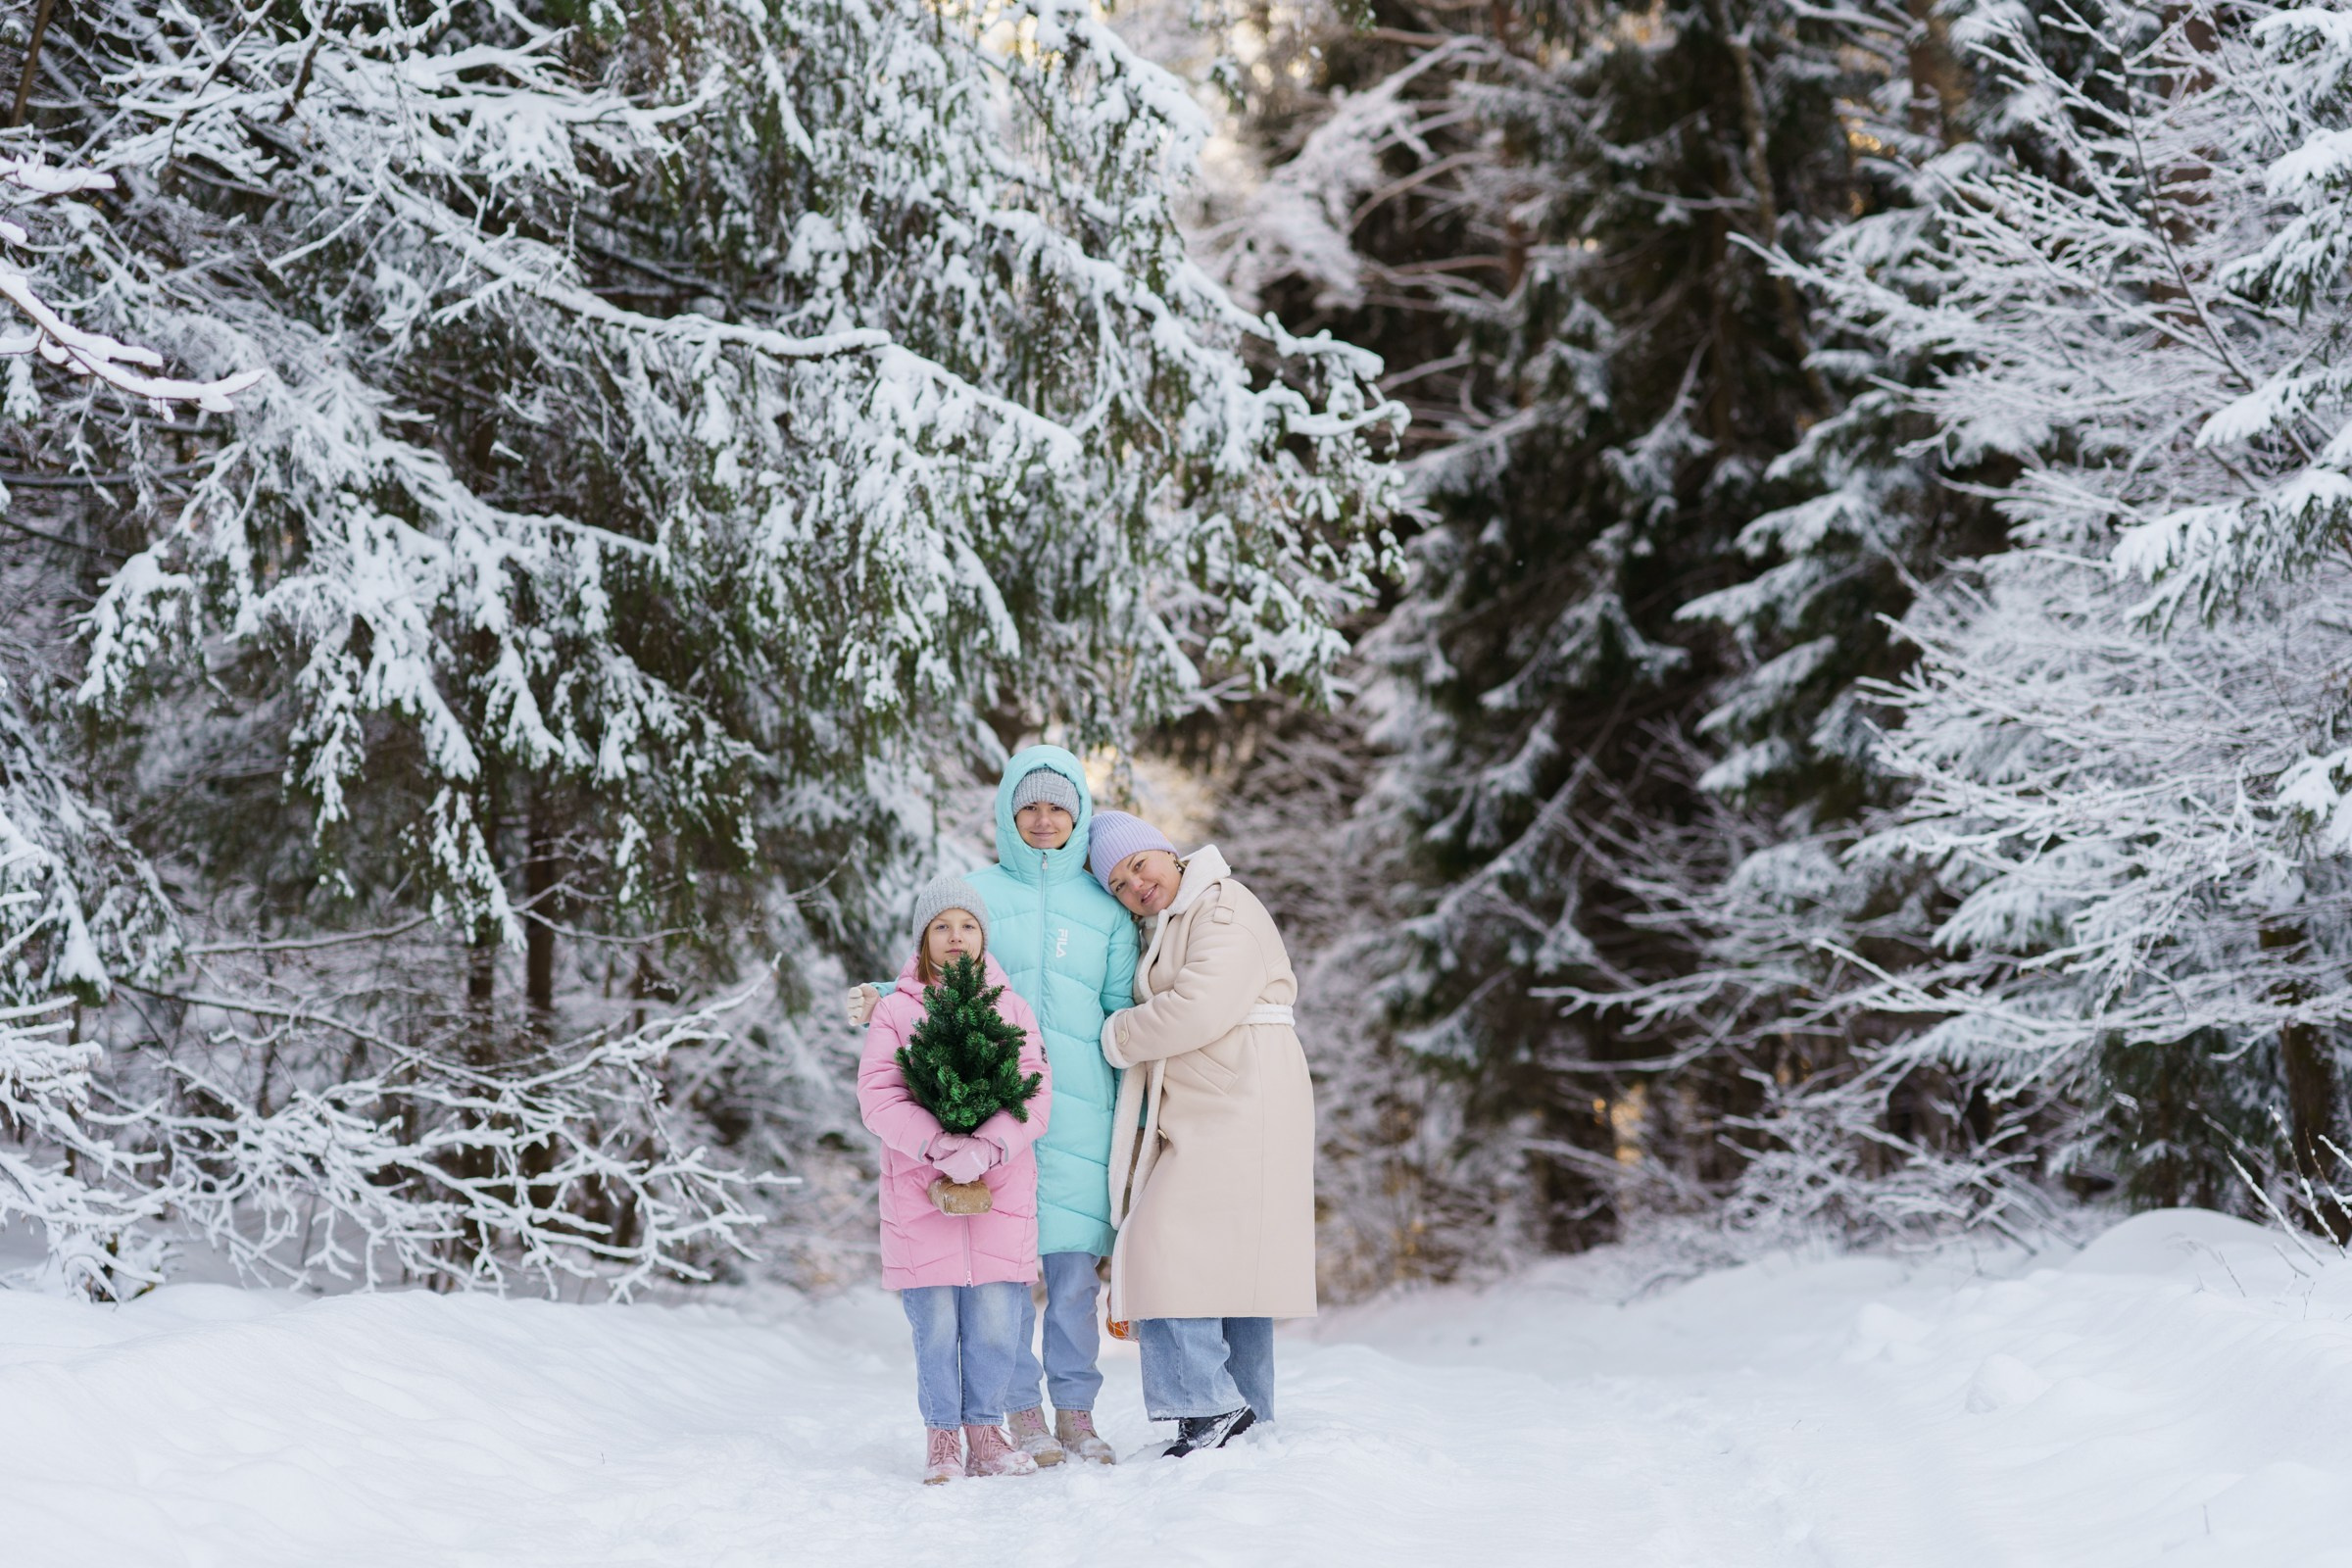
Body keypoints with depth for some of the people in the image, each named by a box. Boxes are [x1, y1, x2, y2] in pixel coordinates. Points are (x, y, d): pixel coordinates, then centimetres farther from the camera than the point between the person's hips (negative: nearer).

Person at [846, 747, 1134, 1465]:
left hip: (1079, 1106, 1)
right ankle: (1024, 1411, 4)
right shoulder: (977, 892, 10)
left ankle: (1076, 1411, 9)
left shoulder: (1105, 906, 14)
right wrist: (883, 1002, -7)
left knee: (1075, 1259, 0)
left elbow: (1123, 1010, 15)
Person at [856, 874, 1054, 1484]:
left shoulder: (1011, 1008, 11)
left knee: (996, 1316, -2)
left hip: (1001, 1189, 1)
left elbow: (1035, 1096, 2)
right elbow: (877, 1097, -3)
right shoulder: (895, 1010, 6)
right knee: (936, 1322, -2)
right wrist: (939, 1146, -17)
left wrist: (984, 1150, -15)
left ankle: (984, 1430, 13)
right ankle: (941, 1438, 11)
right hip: (919, 1194, -1)